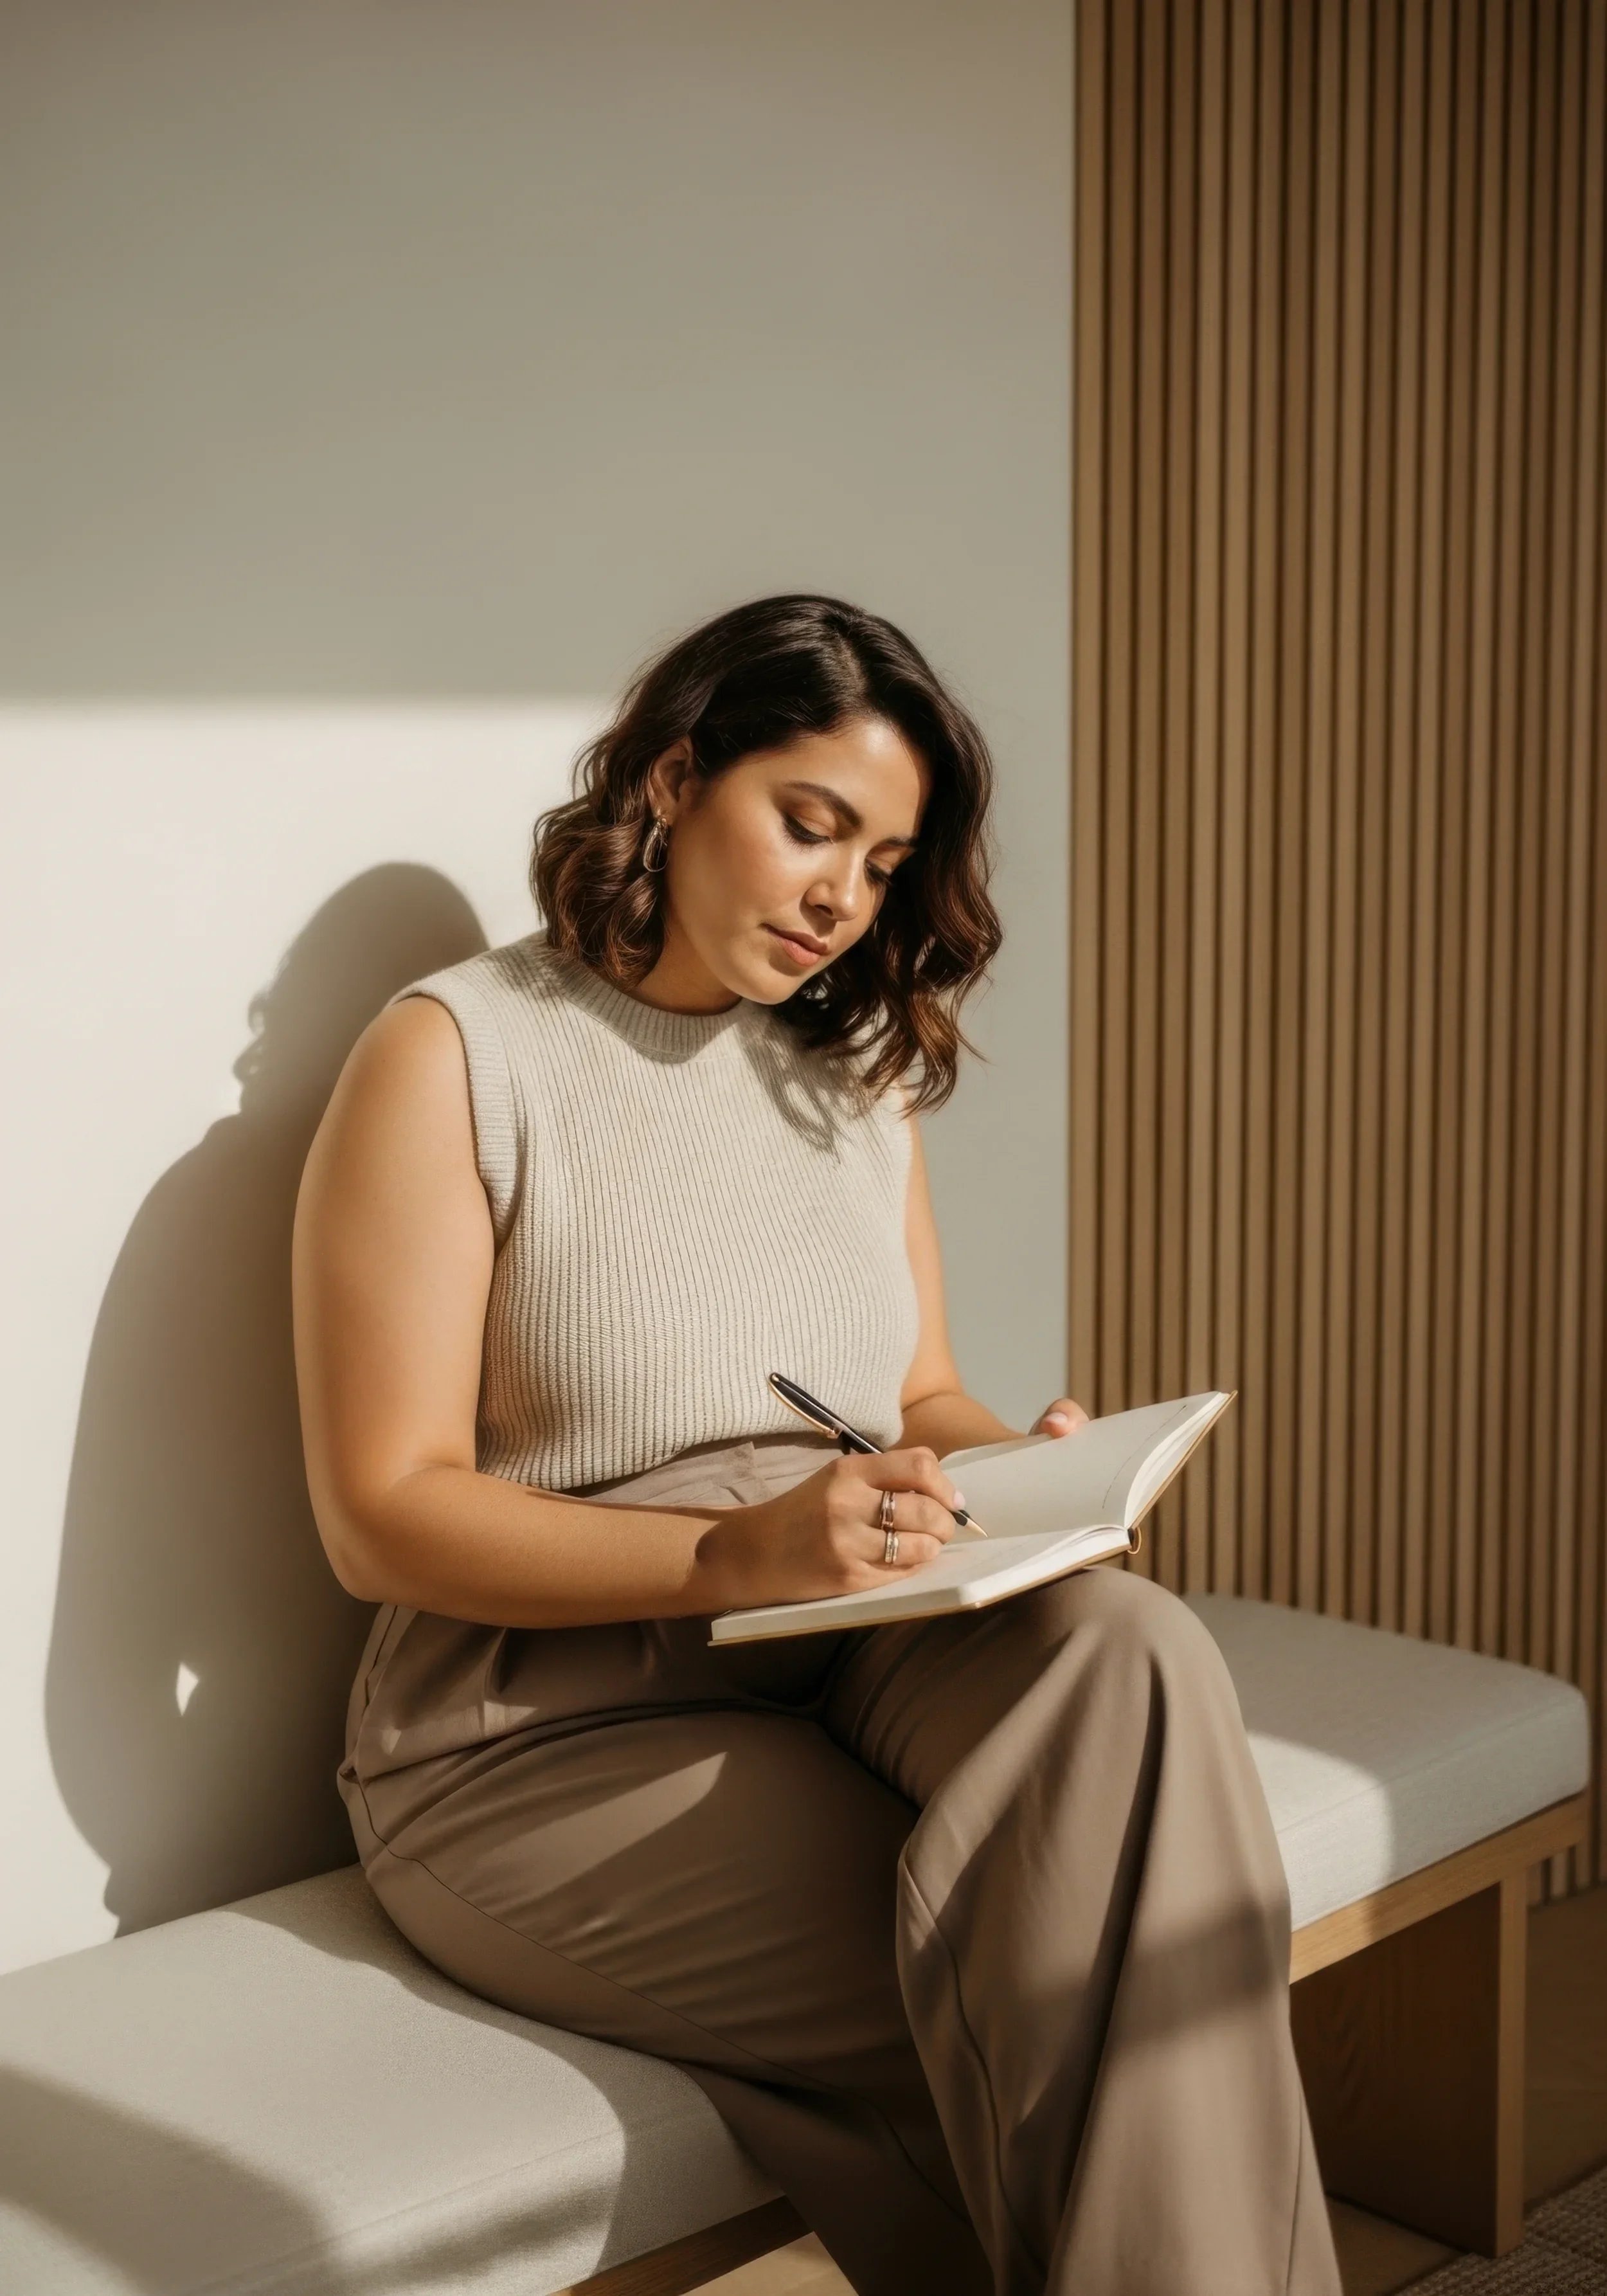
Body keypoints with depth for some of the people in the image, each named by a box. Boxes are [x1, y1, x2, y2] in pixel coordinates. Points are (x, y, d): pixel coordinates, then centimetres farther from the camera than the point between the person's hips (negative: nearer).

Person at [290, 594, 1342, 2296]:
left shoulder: (853, 1073, 16)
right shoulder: (455, 1057, -4)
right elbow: (382, 1516, -10)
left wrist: (1020, 1462, -5)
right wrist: (738, 1552, -23)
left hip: (861, 1655, 5)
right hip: (552, 1735, -5)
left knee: (1125, 1653, -30)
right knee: (1040, 2003, -30)